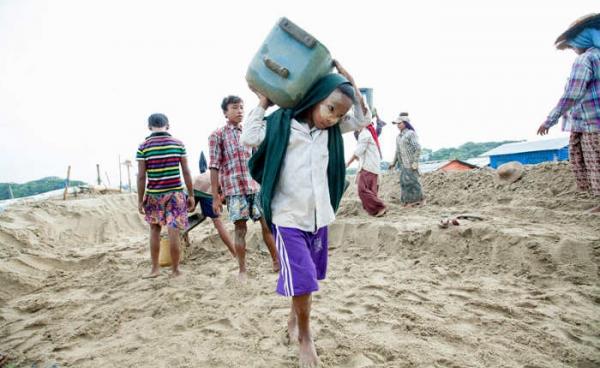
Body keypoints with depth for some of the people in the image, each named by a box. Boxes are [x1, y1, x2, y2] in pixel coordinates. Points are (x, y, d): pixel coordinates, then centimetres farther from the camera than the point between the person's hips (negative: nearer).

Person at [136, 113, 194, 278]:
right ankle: (175, 270, 11)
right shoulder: (178, 144, -1)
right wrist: (191, 195, 5)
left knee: (154, 230, 17)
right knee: (173, 232, 2)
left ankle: (155, 268, 22)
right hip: (175, 193, 0)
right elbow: (186, 172, -1)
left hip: (154, 194, 1)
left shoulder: (143, 147, -3)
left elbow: (141, 176, -5)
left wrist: (140, 199, 4)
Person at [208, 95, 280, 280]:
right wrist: (215, 196, -7)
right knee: (240, 229, 1)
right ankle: (242, 270, 15)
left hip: (255, 186, 4)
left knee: (267, 224, 4)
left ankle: (276, 262, 19)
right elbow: (214, 167, -3)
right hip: (233, 189, -3)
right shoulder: (217, 135, 1)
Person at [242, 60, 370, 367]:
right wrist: (263, 103, -8)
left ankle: (293, 319, 43)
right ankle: (305, 338, 19)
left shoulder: (332, 130, 8)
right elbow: (249, 138, -17)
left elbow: (363, 119, 11)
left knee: (307, 280, 18)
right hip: (288, 219, -5)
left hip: (319, 218, 6)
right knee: (302, 281, -5)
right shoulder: (282, 122, -7)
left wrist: (350, 81, 4)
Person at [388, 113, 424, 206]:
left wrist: (415, 162, -18)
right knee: (404, 181, 6)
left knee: (411, 180, -5)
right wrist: (393, 162, 17)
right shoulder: (398, 136, 15)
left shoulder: (411, 133, -7)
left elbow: (417, 148, -13)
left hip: (410, 163, -7)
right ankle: (408, 201, 13)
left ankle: (416, 200, 5)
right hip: (402, 163, 7)